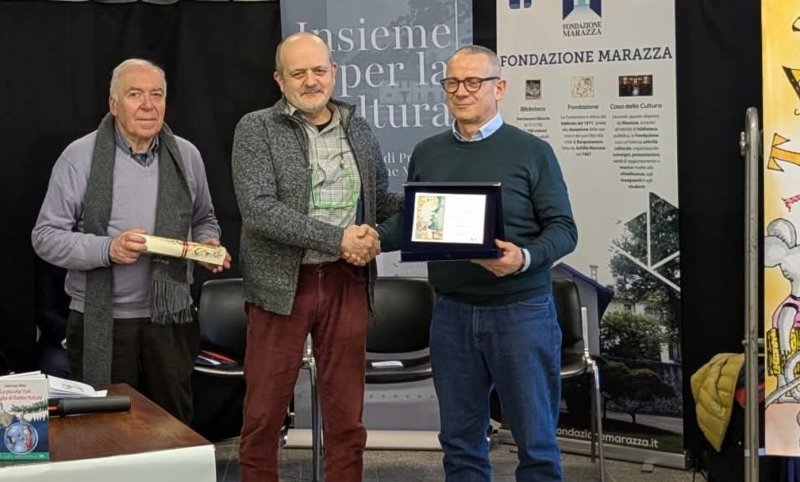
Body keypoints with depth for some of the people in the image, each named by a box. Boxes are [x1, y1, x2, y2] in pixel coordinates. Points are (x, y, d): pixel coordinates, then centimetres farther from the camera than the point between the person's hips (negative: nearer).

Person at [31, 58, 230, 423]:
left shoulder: (186, 156, 7)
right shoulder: (80, 157, -5)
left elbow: (204, 220, 21)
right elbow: (45, 236, -5)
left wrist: (208, 243, -2)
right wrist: (107, 250, -20)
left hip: (171, 319, 3)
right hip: (100, 324, -3)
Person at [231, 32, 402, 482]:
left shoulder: (358, 128, 10)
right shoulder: (256, 129, -4)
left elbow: (381, 200, 17)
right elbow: (258, 209, -16)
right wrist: (336, 239, -19)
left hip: (348, 282, 3)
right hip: (282, 284, -3)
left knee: (347, 413, 10)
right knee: (264, 413, 6)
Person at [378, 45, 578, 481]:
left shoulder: (531, 152, -2)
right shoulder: (427, 154, 10)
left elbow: (562, 229, -5)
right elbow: (409, 223, 13)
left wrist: (525, 258, -24)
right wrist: (375, 237, -7)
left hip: (520, 311, -3)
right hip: (451, 312, 4)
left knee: (535, 440, 4)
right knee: (460, 439, 13)